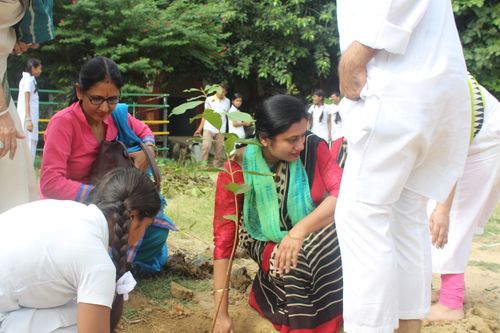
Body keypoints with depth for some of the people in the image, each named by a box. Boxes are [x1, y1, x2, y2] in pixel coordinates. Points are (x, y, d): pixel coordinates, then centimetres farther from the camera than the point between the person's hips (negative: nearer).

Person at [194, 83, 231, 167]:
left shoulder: (227, 101, 9)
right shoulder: (209, 99, 3)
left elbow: (228, 115, 14)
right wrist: (200, 128, 3)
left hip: (221, 130, 2)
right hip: (209, 128, -2)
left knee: (219, 150, 1)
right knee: (206, 146, -16)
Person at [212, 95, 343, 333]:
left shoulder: (313, 148, -15)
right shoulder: (236, 171, -19)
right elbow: (224, 239, -18)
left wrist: (301, 230, -42)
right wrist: (222, 314, -20)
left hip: (315, 234, 2)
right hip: (268, 242, -2)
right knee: (296, 265, -33)